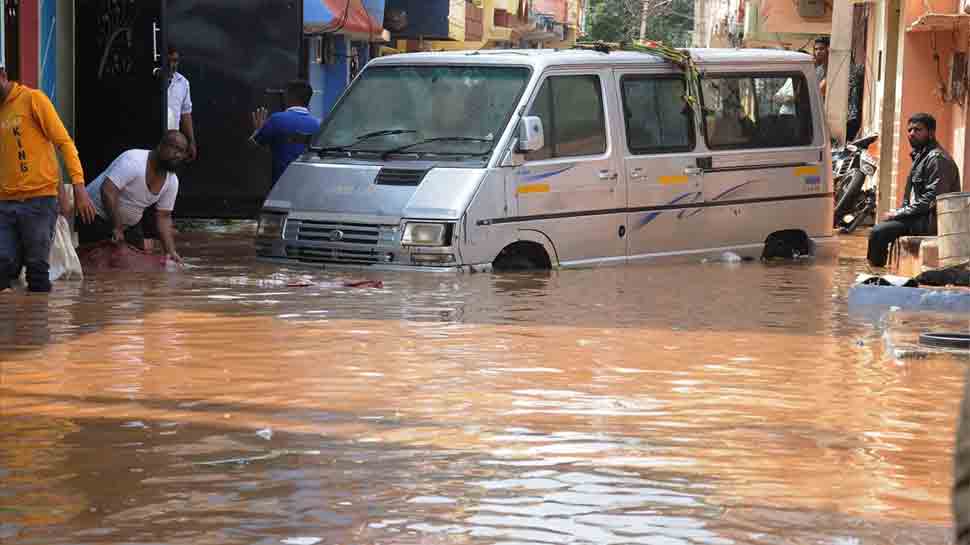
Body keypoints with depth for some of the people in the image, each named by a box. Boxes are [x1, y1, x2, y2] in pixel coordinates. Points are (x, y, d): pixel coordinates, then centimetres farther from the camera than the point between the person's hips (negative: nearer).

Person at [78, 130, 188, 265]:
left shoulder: (172, 182, -6)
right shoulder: (134, 161, -29)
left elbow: (164, 217, -1)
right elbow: (107, 191, -35)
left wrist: (170, 251, -14)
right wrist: (116, 228, -32)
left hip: (129, 223, 8)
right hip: (98, 217, -8)